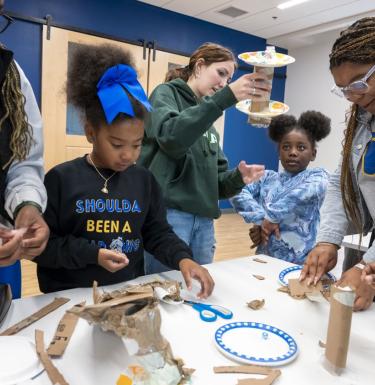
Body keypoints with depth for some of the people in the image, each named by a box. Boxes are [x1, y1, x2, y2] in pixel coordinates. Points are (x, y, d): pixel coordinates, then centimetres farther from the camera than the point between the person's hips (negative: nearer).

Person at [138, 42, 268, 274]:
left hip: (204, 222, 6)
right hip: (167, 214, -6)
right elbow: (171, 136, -20)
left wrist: (238, 178, -6)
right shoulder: (166, 94, 4)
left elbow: (217, 181, 16)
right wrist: (227, 97, -25)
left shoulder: (209, 124, 20)